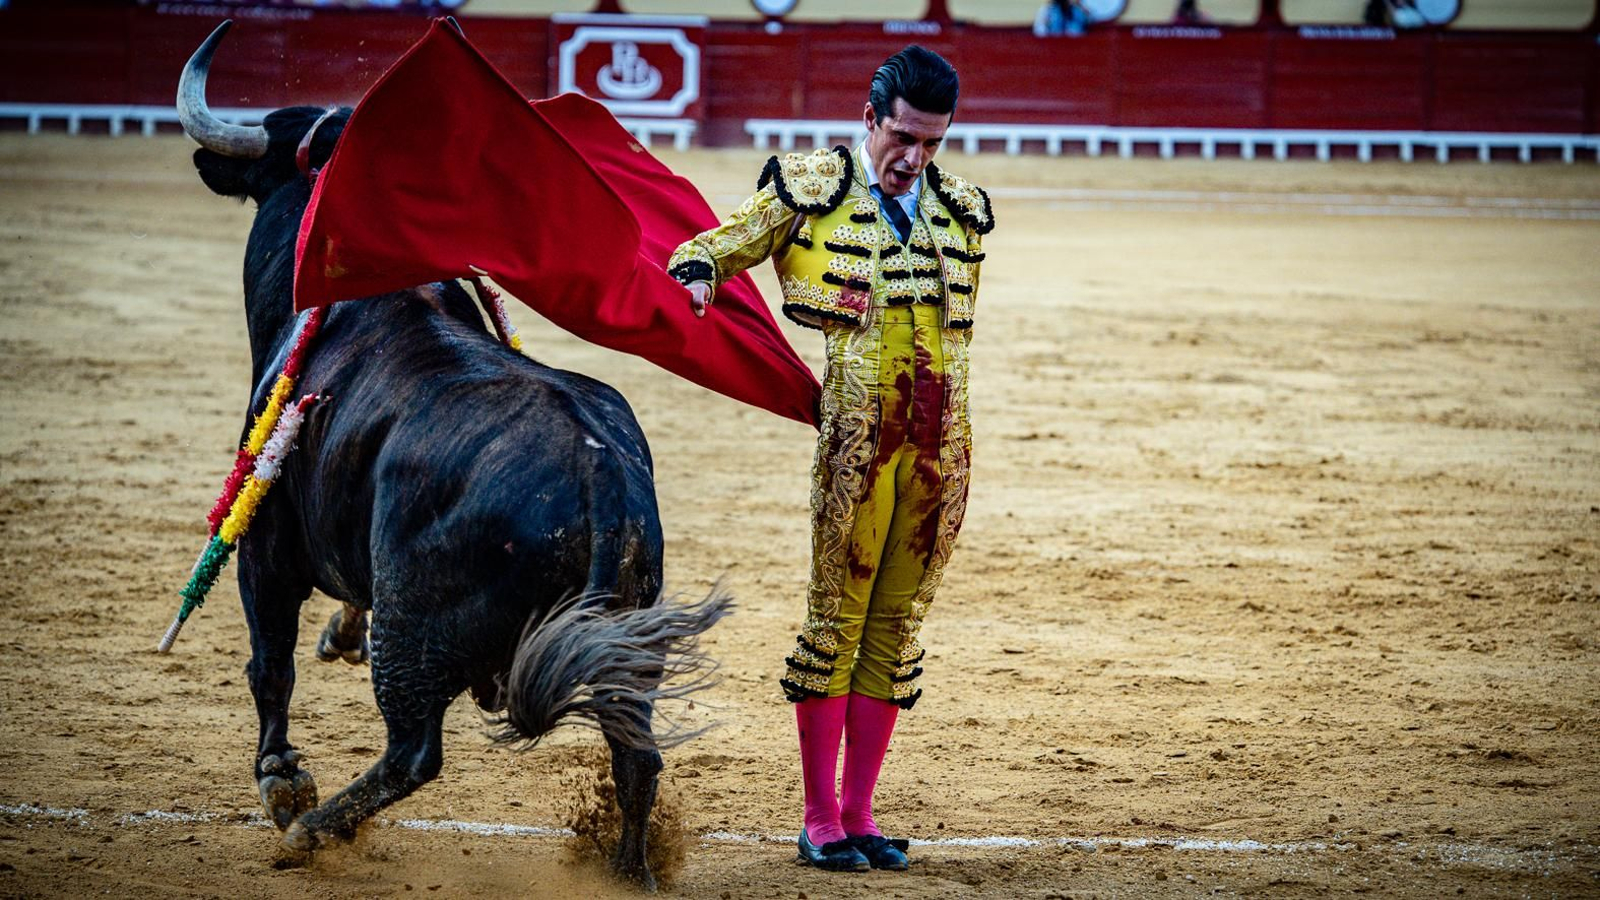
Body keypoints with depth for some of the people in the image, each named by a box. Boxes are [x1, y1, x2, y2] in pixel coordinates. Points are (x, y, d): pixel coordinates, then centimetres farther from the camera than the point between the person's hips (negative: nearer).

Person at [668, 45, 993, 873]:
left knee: (896, 626, 8)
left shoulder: (959, 211, 12)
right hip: (855, 448, -4)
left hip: (936, 451, 4)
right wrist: (696, 282, -14)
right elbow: (717, 248, 8)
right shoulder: (811, 191, -1)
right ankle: (821, 822, 7)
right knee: (836, 620, 0)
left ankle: (859, 815, 15)